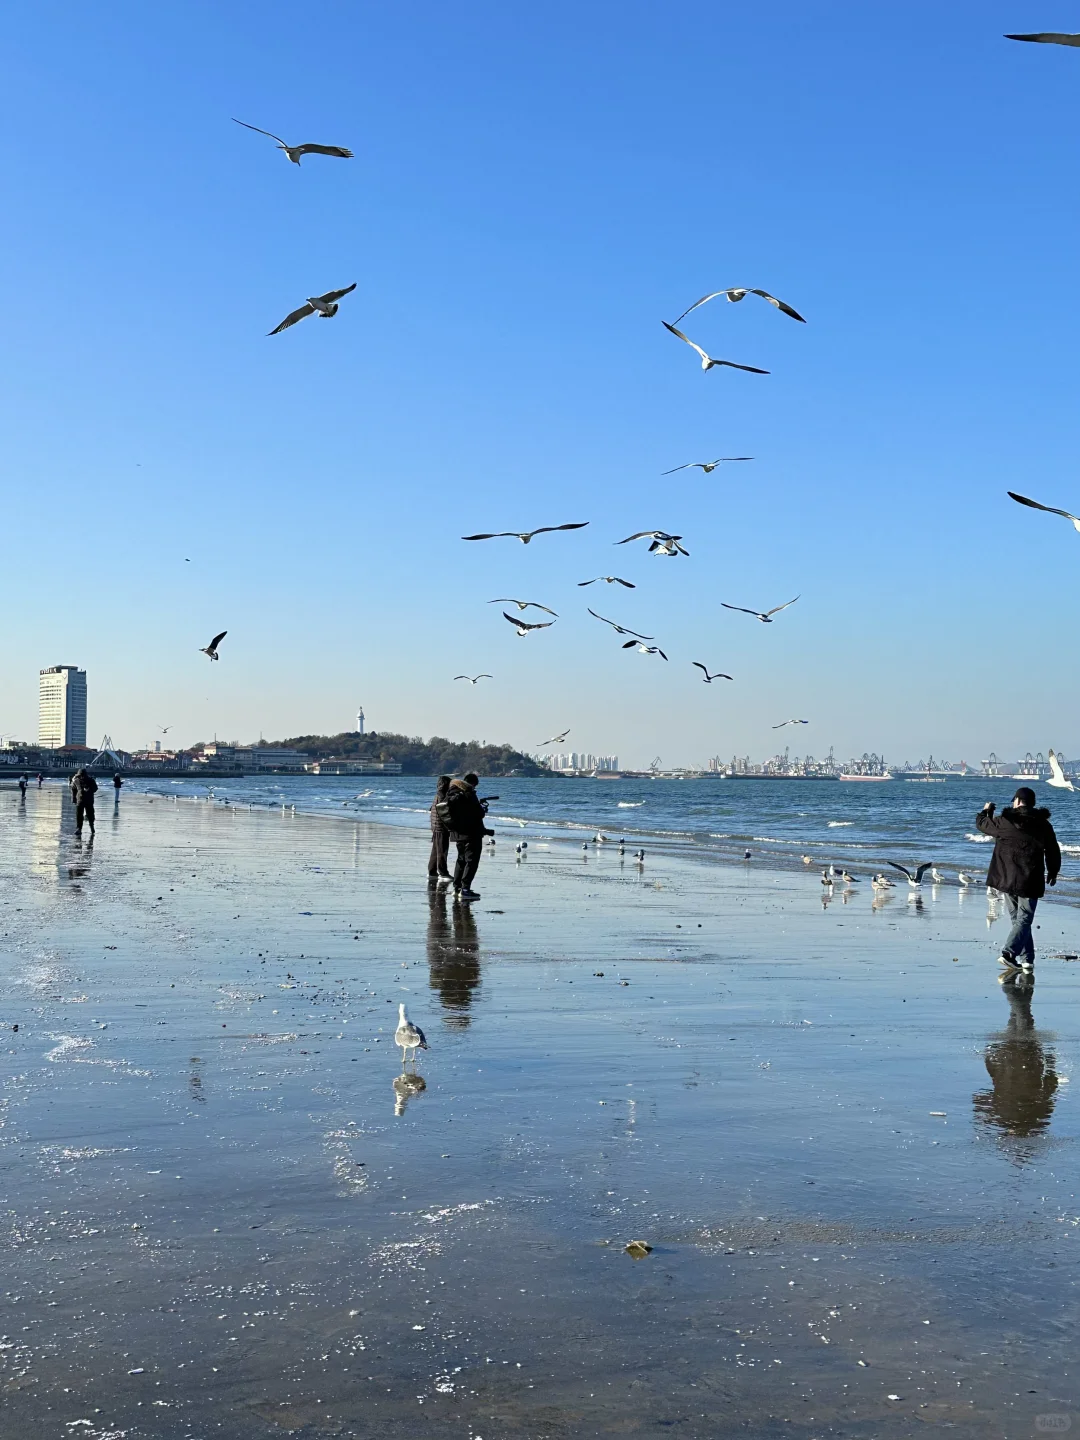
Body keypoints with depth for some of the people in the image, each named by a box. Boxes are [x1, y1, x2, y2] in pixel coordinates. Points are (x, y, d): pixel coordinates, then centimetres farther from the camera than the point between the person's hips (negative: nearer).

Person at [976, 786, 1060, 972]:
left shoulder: (1004, 821, -6)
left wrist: (986, 810, 34)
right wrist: (1053, 873, 23)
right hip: (1030, 882, -1)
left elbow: (981, 823, 12)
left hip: (1007, 879, 1)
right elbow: (1053, 852, 7)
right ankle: (1009, 952, -17)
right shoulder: (1043, 825, -1)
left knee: (1018, 919, 13)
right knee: (1024, 920, 2)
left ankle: (1027, 958, 12)